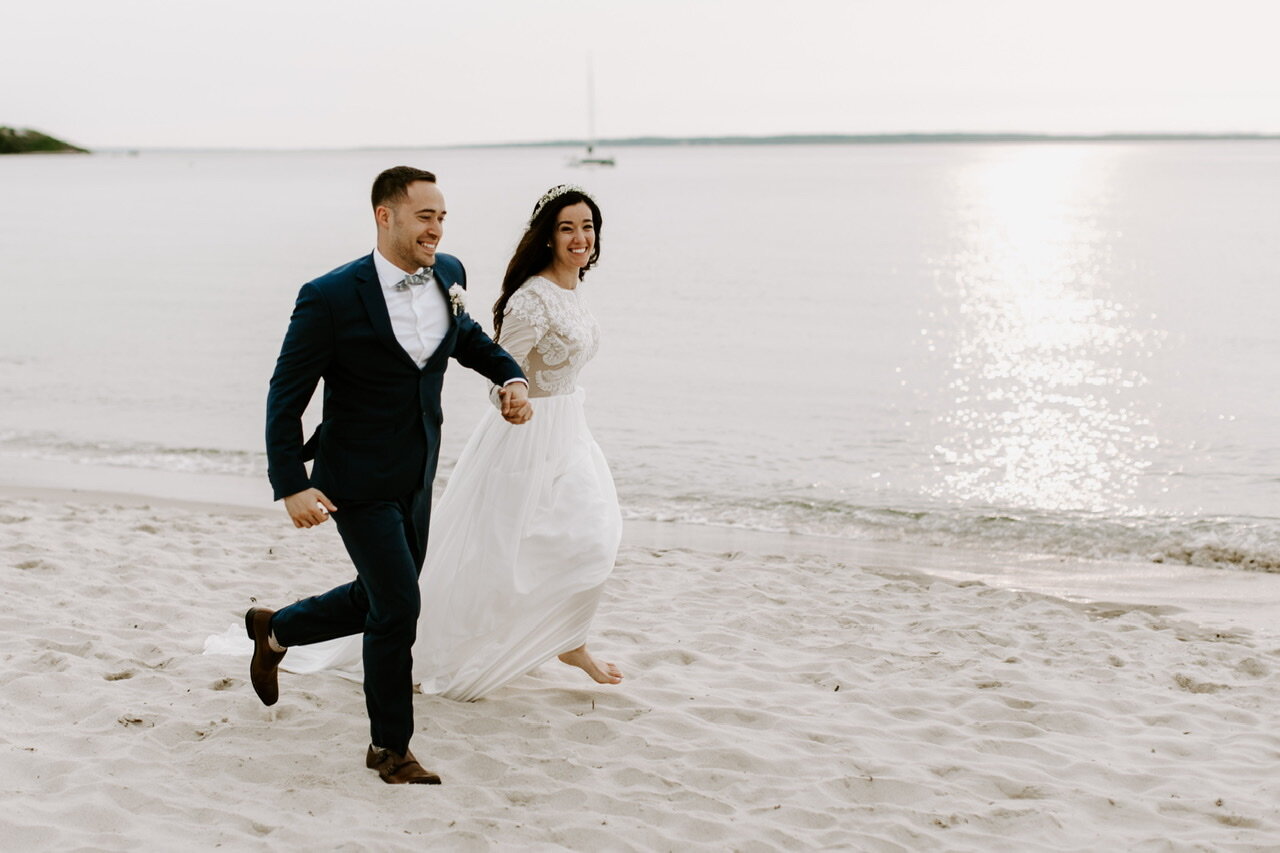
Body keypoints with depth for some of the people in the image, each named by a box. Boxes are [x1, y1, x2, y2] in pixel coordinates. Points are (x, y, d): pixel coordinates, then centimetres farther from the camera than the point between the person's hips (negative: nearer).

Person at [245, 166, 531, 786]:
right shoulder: (332, 298, -20)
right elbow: (286, 395, -14)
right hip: (359, 483, -7)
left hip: (416, 479, 7)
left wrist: (509, 376, 1)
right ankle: (390, 747, 13)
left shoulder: (448, 274, -1)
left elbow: (466, 335, 20)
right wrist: (291, 486, -21)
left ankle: (274, 630, 45)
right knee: (397, 608, -7)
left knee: (379, 601, 18)